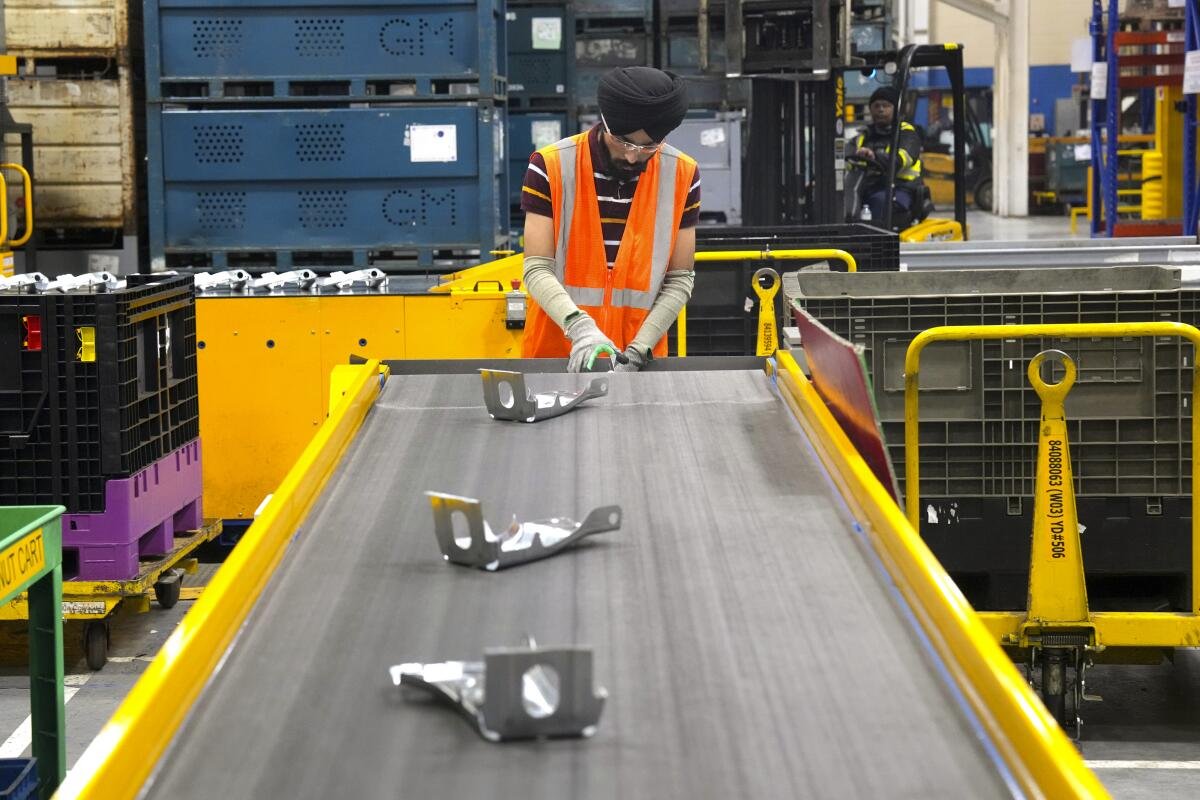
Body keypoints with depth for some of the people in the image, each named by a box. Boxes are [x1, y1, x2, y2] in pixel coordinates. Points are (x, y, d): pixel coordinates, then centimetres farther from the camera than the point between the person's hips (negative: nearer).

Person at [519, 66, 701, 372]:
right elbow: (537, 269, -12)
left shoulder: (682, 175, -3)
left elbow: (680, 279, -2)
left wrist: (639, 350, -13)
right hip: (555, 353, -1)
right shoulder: (550, 167, -9)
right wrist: (579, 326, -27)